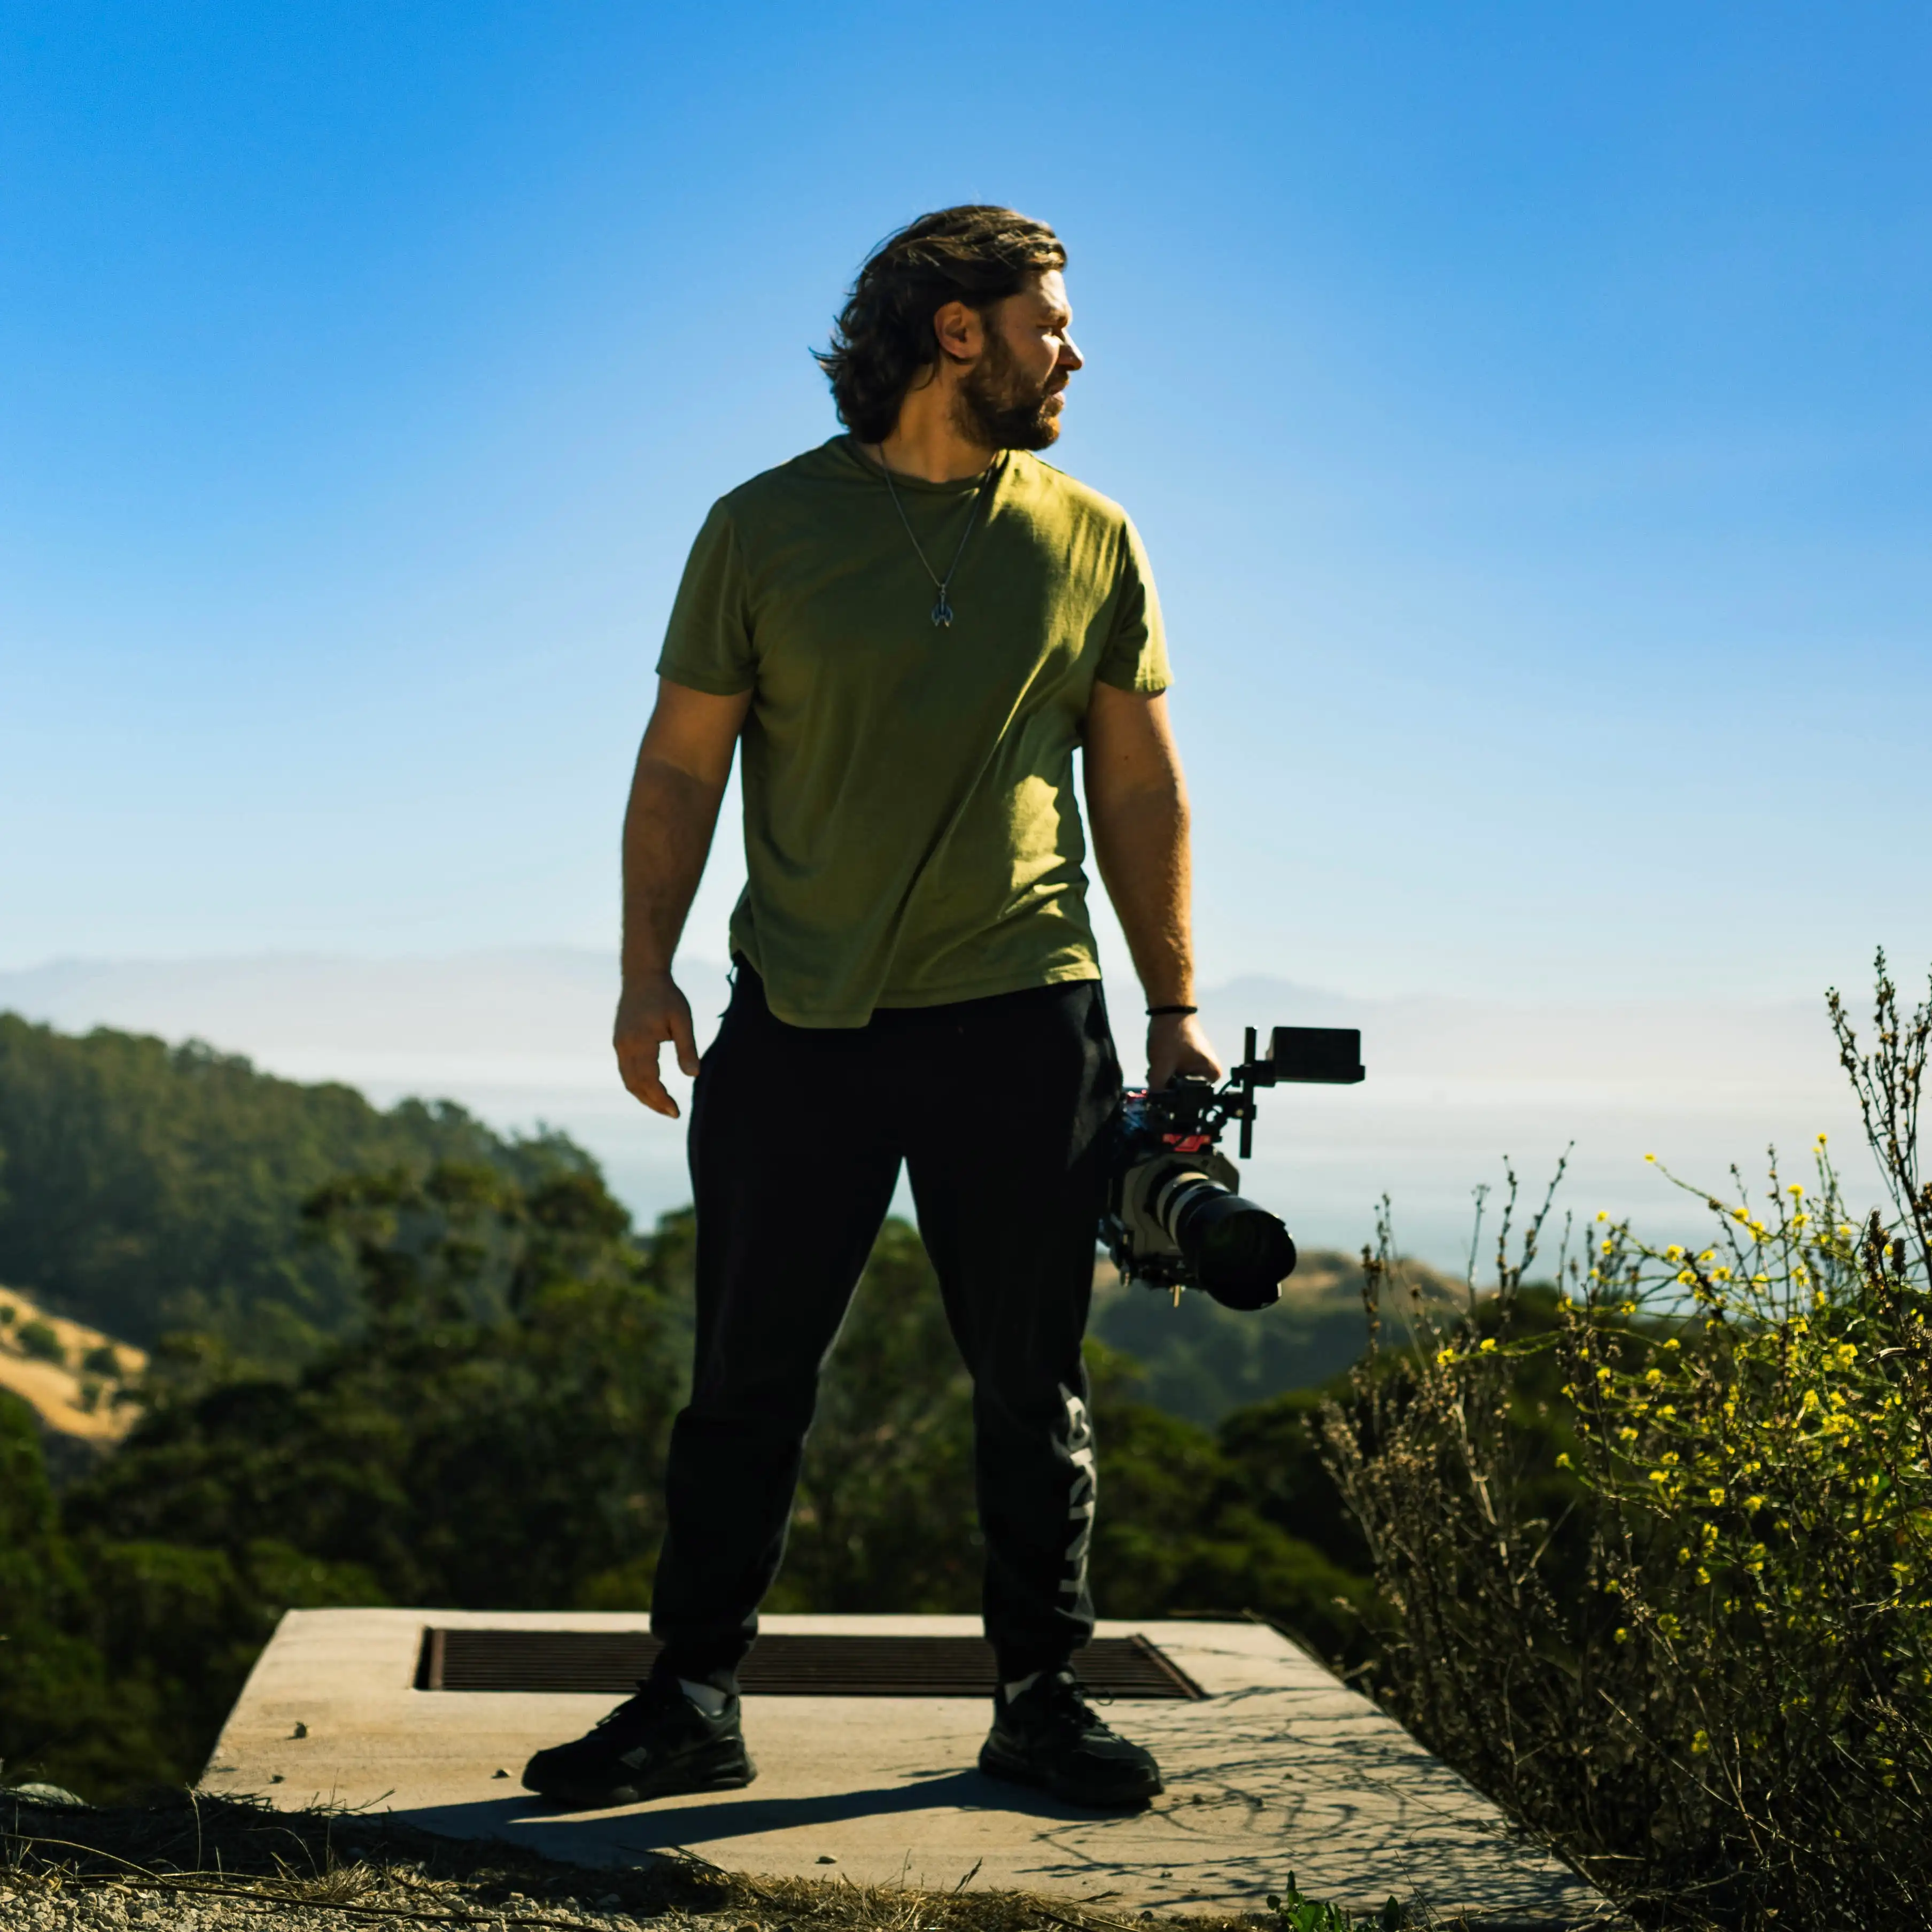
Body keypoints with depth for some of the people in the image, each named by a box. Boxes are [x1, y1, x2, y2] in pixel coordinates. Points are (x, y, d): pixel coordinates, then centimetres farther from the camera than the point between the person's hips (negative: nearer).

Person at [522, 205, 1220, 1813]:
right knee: (747, 1377, 3)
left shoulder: (1089, 543, 9)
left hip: (1023, 1021, 1)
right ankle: (694, 1704, 14)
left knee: (1033, 1382, 6)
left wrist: (1175, 1006, 7)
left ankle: (1043, 1697, 19)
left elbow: (1141, 789, 11)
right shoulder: (765, 529, 2)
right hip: (802, 1022, -1)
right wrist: (647, 966, -6)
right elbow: (682, 765, 4)